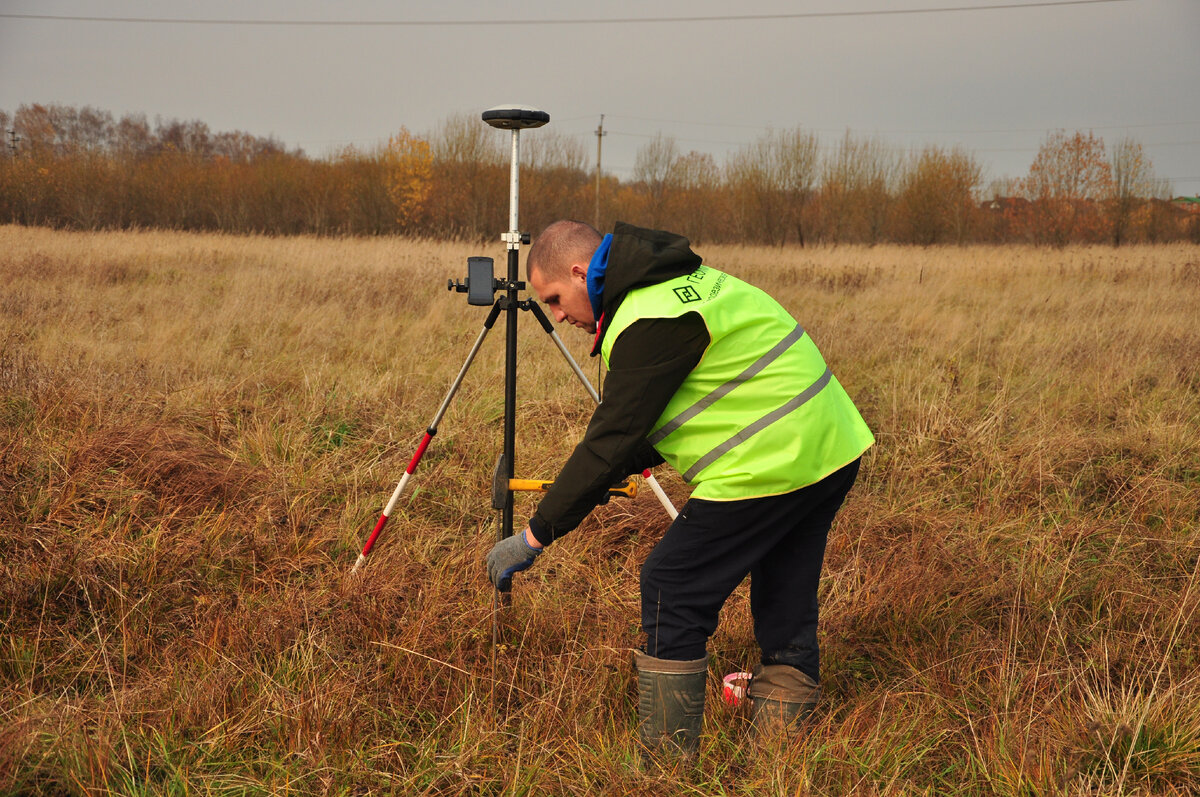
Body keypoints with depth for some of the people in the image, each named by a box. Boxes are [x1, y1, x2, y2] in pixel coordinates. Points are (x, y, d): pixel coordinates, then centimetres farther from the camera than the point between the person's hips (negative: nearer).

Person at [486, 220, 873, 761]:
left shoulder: (649, 322, -17)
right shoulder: (685, 280, 15)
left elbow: (611, 440, -17)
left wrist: (535, 535, -11)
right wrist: (618, 471, 16)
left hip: (769, 466, -10)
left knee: (672, 590, -2)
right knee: (786, 603, 16)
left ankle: (666, 762, 4)